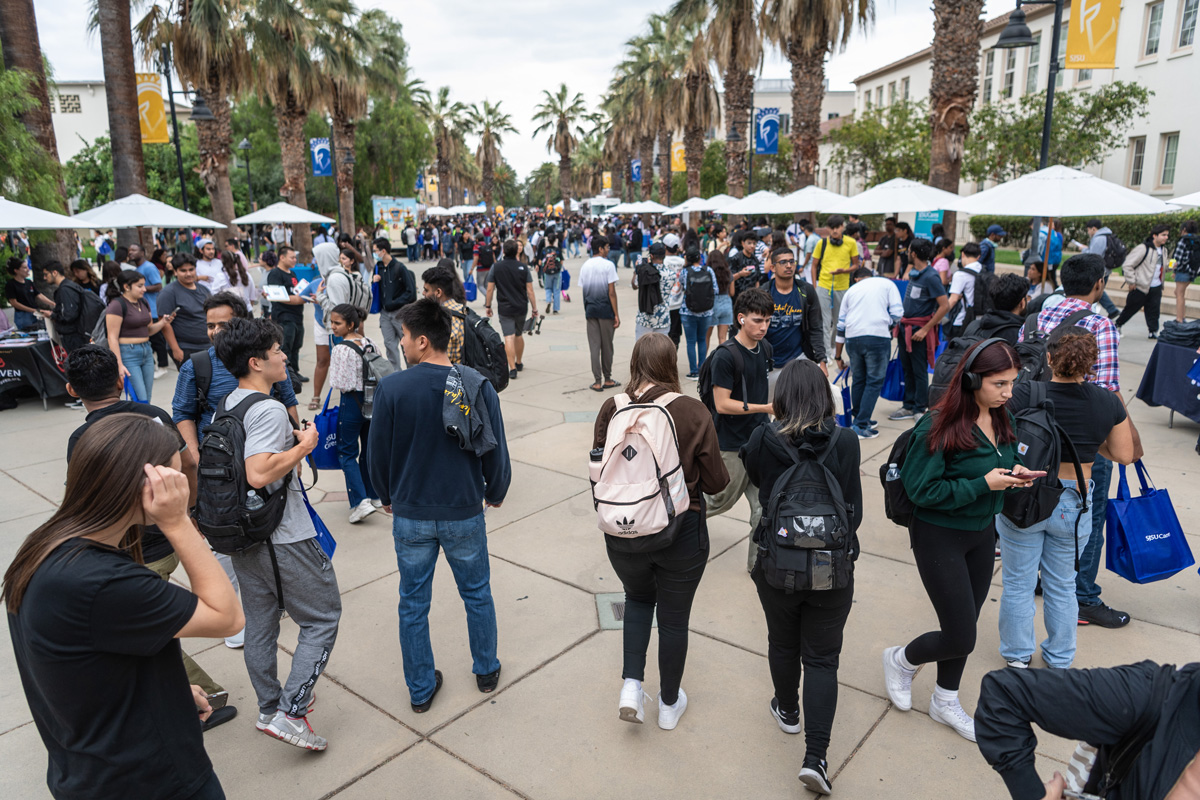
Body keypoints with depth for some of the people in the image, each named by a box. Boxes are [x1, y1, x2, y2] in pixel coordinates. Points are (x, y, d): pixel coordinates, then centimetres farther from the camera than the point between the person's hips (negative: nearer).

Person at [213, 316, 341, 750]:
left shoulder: (227, 404, 8)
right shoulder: (268, 409, -22)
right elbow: (259, 474, -32)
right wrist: (304, 446, -19)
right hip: (283, 539, -9)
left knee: (259, 624, 19)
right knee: (323, 619, 4)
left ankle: (269, 707, 34)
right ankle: (290, 712, 1)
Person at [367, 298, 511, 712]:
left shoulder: (391, 388, -13)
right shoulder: (478, 386, -11)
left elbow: (377, 453, -4)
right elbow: (496, 450, -4)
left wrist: (387, 497, 15)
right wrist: (495, 492, 15)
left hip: (410, 515, 0)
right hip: (464, 512, 1)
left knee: (413, 604, 15)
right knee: (477, 594, 20)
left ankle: (420, 689, 29)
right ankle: (486, 671, 36)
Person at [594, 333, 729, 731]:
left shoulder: (611, 409, -12)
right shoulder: (693, 412, -16)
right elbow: (716, 482, -10)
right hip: (680, 533, -2)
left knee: (638, 597, 30)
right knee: (674, 618, 18)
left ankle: (632, 684, 20)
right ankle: (670, 704, 36)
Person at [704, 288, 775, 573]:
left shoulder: (765, 349, 3)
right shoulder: (726, 355, -20)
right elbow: (722, 404, -21)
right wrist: (766, 407, -25)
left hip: (760, 440, 6)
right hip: (732, 445, -6)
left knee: (764, 504, 6)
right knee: (723, 500, 11)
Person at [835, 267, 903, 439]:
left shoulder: (851, 290, 24)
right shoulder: (887, 284, 17)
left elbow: (841, 325, 22)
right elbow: (897, 313, 3)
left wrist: (838, 356, 27)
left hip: (853, 338, 3)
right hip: (878, 337, -3)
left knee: (858, 380, 17)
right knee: (874, 381, 3)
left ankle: (859, 418, 28)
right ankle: (861, 426, -1)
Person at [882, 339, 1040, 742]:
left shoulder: (1002, 420, -2)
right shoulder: (939, 428, -25)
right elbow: (921, 489, -24)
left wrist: (1016, 473, -8)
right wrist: (983, 484, -26)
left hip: (982, 533, 7)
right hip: (940, 537, -7)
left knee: (965, 626, 19)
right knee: (960, 638, -3)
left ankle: (945, 701, 40)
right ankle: (901, 660, 28)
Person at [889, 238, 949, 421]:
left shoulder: (930, 276, -16)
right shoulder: (913, 272, 9)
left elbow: (945, 306, -19)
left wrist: (925, 330, -19)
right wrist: (901, 323, 13)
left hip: (920, 329, -8)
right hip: (906, 326, 8)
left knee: (919, 371, 2)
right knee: (907, 369, 13)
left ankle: (919, 410, 12)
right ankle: (909, 407, 23)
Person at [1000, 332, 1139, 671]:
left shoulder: (1025, 395, -18)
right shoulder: (1109, 403, -9)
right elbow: (1125, 455, 0)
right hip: (1073, 504, 3)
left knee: (1018, 584, 14)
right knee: (1062, 586, 20)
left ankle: (1018, 656, 29)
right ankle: (1060, 660, 35)